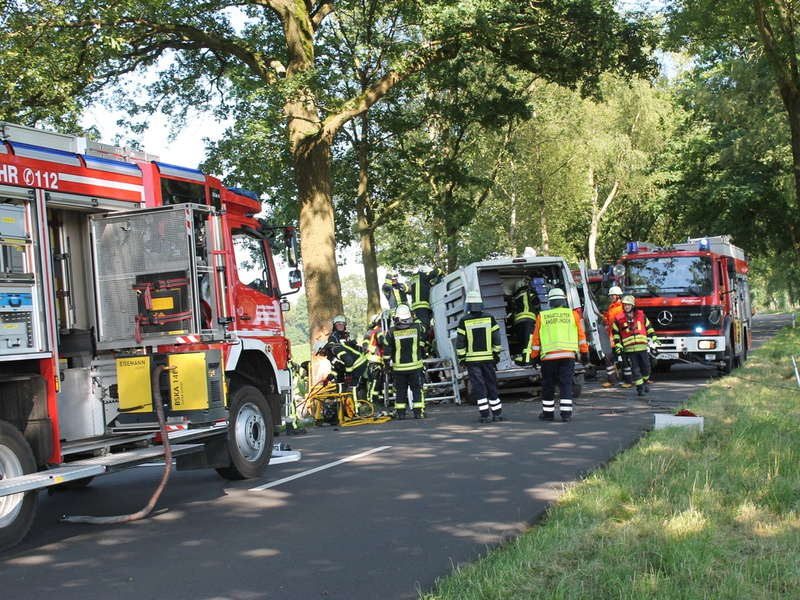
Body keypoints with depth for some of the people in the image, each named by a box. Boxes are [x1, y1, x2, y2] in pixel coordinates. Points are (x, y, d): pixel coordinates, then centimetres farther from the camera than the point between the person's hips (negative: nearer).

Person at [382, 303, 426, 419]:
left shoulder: (392, 331, -9)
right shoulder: (418, 327, -7)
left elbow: (387, 350, -2)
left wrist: (386, 362, 11)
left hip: (398, 367, 0)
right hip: (415, 366, 0)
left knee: (400, 390, 10)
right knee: (417, 389, 7)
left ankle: (400, 413, 11)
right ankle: (418, 412, 4)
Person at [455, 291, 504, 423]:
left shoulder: (464, 321, -7)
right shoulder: (489, 318, 0)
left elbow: (460, 342, -6)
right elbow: (497, 339, 4)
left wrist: (461, 358, 3)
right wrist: (496, 354, 15)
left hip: (472, 360, -2)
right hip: (488, 358, 2)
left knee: (479, 386, -1)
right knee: (491, 385, 11)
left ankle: (485, 415, -4)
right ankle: (497, 413, 14)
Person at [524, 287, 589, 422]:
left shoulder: (542, 317, 3)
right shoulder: (572, 314, 4)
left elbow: (536, 338, 6)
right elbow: (581, 335, 6)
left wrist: (534, 356, 16)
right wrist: (584, 353, 14)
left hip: (548, 356, 0)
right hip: (568, 355, 1)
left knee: (548, 385, 10)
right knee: (566, 384, 3)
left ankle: (548, 413, 17)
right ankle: (566, 413, -2)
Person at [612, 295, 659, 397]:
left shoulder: (641, 316, 9)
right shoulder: (619, 319, 3)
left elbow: (649, 327, 20)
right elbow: (615, 333, 10)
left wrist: (654, 338, 14)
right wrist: (618, 344, 1)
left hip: (642, 347, 2)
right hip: (629, 349, -2)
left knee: (646, 367, 7)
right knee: (635, 369, -4)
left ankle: (644, 382, 32)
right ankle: (640, 388, 2)